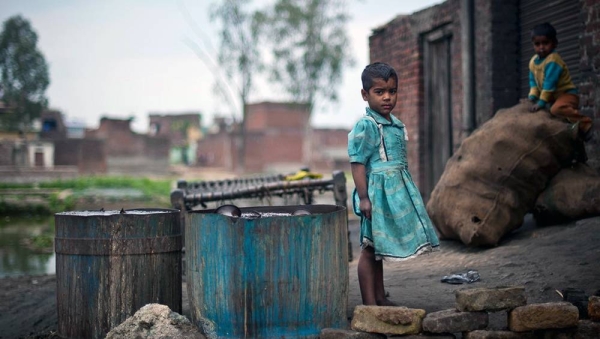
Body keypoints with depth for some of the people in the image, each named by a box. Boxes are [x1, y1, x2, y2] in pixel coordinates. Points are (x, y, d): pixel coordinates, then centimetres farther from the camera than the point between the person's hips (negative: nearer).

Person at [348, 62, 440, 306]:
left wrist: (406, 193, 23)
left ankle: (380, 298, 24)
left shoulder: (397, 126, 13)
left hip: (395, 192, 9)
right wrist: (363, 198, -20)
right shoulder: (365, 126, -13)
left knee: (379, 248, 16)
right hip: (377, 192, -9)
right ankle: (369, 303, -1)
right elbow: (358, 163, -16)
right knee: (370, 249, -4)